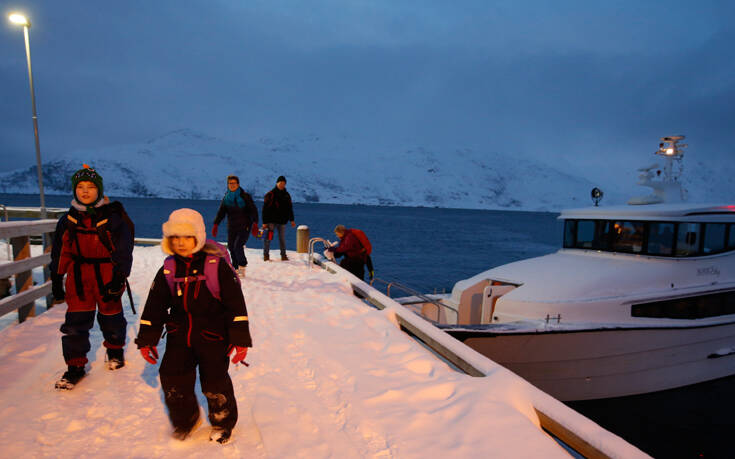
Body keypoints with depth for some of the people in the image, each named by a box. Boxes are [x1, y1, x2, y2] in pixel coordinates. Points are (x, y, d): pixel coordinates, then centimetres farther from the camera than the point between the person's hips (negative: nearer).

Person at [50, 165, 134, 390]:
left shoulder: (113, 217, -9)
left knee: (110, 316, 11)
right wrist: (56, 280, 10)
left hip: (106, 275, -3)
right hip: (78, 277, 3)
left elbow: (123, 251, -8)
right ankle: (75, 366, 16)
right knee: (75, 320, 2)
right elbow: (59, 252, 11)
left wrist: (118, 278, -13)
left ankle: (115, 350, 37)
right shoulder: (68, 219, 4)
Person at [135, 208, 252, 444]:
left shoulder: (217, 266, -11)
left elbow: (236, 304, -11)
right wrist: (147, 339, 10)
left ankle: (222, 422, 29)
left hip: (213, 336, -4)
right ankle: (185, 420, 32)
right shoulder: (168, 270, 2)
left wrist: (240, 339, -14)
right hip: (179, 336, 4)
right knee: (172, 379, 4)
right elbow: (155, 306, 11)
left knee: (215, 382, 1)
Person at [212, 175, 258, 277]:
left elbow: (253, 210, -11)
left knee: (238, 247, -15)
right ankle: (236, 268, 20)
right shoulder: (226, 198, 6)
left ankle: (242, 267, 6)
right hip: (232, 227, 5)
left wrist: (255, 223, -24)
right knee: (231, 247, 4)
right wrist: (215, 224, -7)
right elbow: (221, 212, 4)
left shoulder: (245, 196, -7)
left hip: (245, 226, -5)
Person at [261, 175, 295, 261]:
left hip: (282, 221, 4)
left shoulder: (286, 195, 11)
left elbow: (290, 208, 18)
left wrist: (291, 220, 9)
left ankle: (283, 255, 16)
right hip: (271, 221, -4)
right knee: (267, 238, -5)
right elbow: (265, 209, -5)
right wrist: (264, 222, -10)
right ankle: (266, 255, 5)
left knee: (282, 238, 7)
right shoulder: (270, 194, -3)